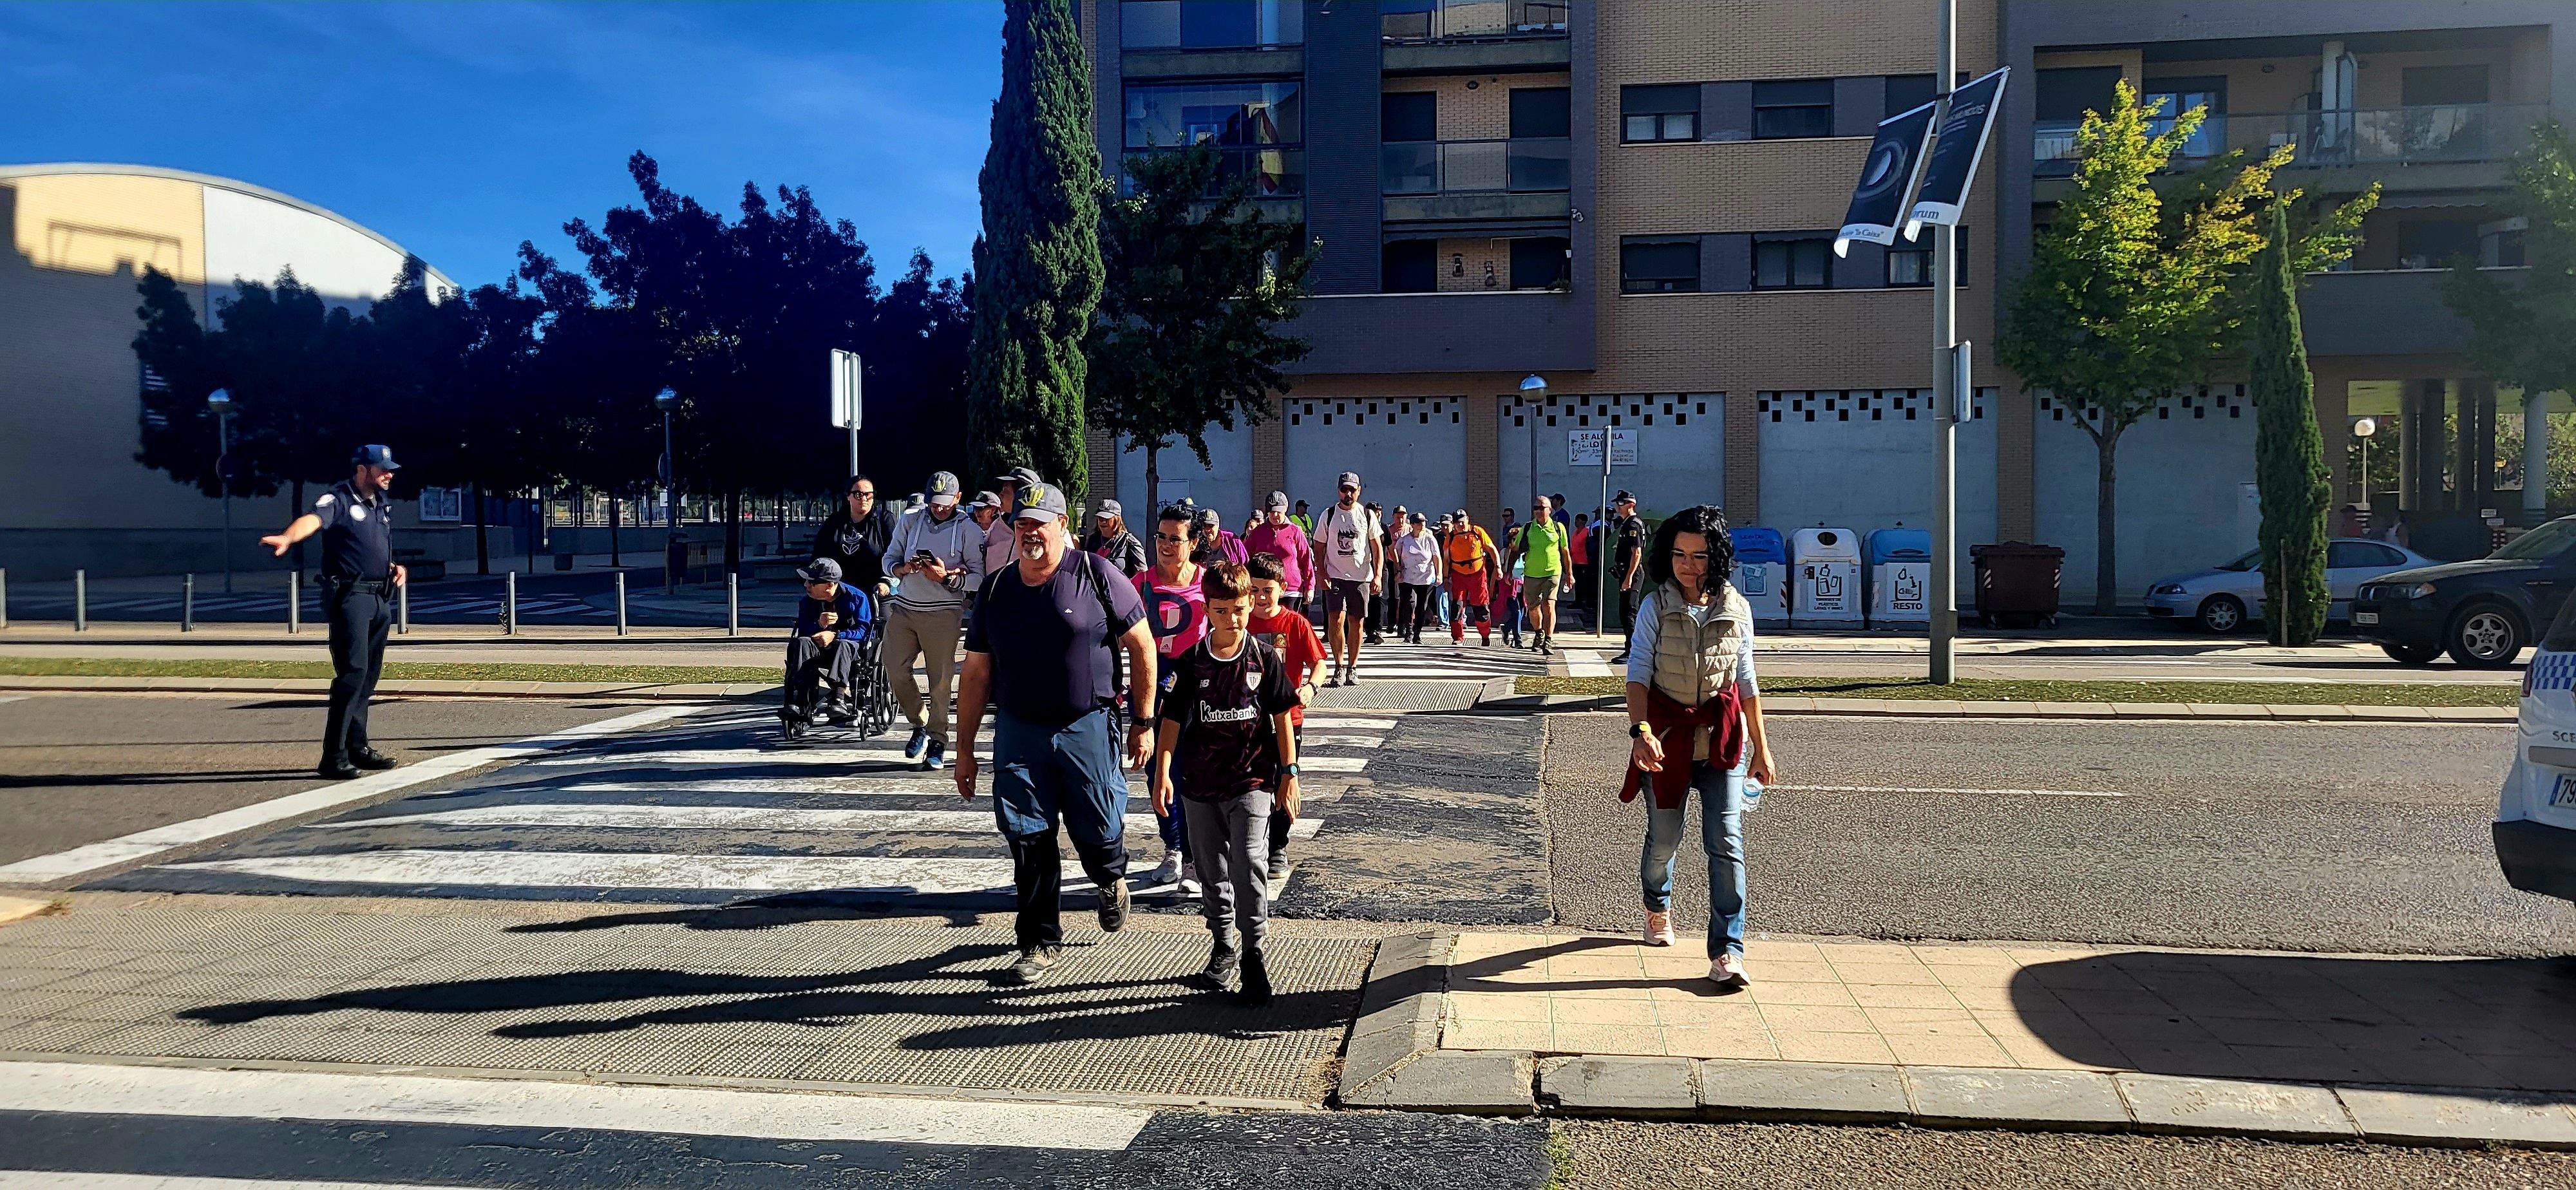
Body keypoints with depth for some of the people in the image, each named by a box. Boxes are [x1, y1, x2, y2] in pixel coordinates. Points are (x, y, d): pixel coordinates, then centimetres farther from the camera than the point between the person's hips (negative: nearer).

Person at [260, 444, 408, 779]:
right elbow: (312, 519, -30)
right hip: (350, 597, -8)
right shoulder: (338, 500, -8)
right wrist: (288, 538, -51)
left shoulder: (382, 503, 18)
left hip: (381, 600, 8)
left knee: (369, 675, 12)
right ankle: (333, 757, -16)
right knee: (353, 671, -16)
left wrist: (396, 568, 13)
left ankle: (357, 747, 22)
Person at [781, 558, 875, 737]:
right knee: (802, 643, -28)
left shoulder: (857, 598, -6)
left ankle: (838, 698, -59)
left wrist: (835, 636, -27)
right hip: (819, 651, 3)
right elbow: (803, 632, -4)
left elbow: (864, 631, -14)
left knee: (843, 644, -38)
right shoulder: (807, 601, 6)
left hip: (852, 651, -3)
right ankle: (801, 706, -44)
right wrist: (820, 625, -25)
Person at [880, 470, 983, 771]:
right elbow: (889, 560, 12)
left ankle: (937, 741, 7)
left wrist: (947, 577, -20)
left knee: (940, 679, -3)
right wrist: (904, 568, -11)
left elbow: (978, 577, -5)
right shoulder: (910, 521, 10)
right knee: (895, 671, 0)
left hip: (943, 613, -4)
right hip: (904, 607, 4)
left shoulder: (969, 529, 0)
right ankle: (920, 724, 23)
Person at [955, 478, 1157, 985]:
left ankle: (1111, 880, 38)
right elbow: (976, 672, 10)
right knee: (1029, 840, 3)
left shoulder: (1095, 575, -5)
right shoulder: (996, 588, 6)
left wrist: (1143, 722, -3)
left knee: (1098, 834, 2)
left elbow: (1142, 645, -2)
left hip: (1089, 729, -3)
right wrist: (964, 748, 10)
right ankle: (1041, 942, 19)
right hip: (1019, 732, 3)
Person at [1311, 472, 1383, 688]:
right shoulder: (1328, 515, 3)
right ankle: (1339, 668, -5)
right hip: (1335, 576, -1)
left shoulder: (1368, 516, 4)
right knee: (1336, 619, -14)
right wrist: (1322, 575, -7)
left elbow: (1377, 548, 6)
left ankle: (1352, 668, 15)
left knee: (1357, 622, 4)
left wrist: (1377, 576, -4)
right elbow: (1319, 548, 5)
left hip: (1361, 577, 1)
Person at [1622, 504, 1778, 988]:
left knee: (1726, 839, -10)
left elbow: (1746, 681, 7)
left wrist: (1761, 748, 8)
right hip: (1667, 735, 0)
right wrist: (1641, 731, -28)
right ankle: (1657, 906, 43)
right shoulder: (1655, 607, -5)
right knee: (1664, 836, 11)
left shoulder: (1736, 608, 1)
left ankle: (1727, 951, -7)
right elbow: (1638, 674, -12)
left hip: (1722, 738, 1)